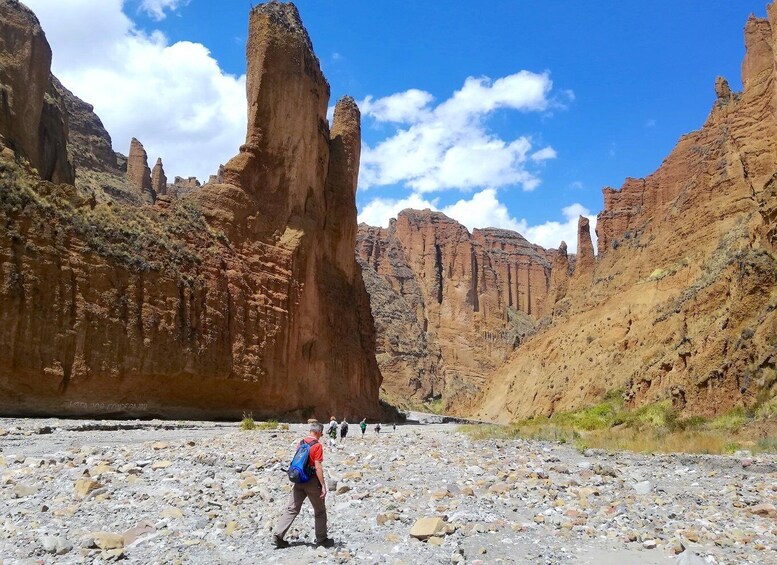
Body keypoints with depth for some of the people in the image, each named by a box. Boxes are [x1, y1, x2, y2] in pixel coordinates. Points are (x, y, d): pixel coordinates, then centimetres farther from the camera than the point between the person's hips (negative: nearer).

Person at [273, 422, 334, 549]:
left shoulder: (301, 443, 7)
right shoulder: (317, 446, -16)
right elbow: (318, 467, -19)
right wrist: (323, 485, -16)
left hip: (299, 480, 6)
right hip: (312, 481, -6)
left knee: (292, 509, 8)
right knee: (320, 512, 10)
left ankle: (278, 535, 2)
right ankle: (322, 539, 19)